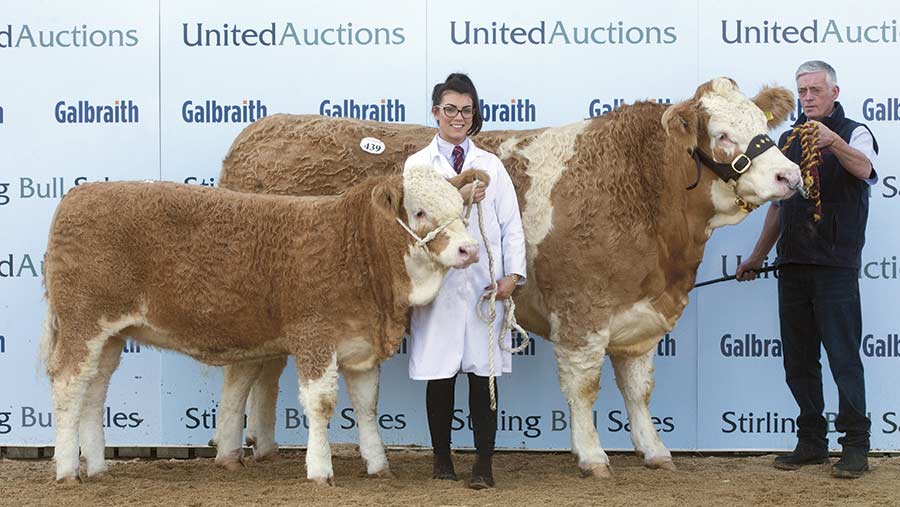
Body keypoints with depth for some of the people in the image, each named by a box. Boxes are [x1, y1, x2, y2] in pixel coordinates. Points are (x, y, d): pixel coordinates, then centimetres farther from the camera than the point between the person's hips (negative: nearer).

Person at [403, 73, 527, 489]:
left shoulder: (491, 165, 13)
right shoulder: (417, 165, 9)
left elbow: (511, 224, 8)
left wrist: (513, 274, -3)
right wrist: (456, 199, -17)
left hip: (484, 284, 1)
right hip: (436, 282, -1)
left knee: (483, 374, -2)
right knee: (440, 375, 3)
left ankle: (483, 465, 1)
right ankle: (442, 458, 17)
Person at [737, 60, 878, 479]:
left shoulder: (855, 134, 0)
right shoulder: (789, 140, 18)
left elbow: (864, 168, -24)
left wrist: (834, 142, -43)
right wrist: (758, 256, 25)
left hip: (835, 265, -6)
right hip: (792, 265, 6)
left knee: (843, 356, -7)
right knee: (798, 358, 8)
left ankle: (856, 445, -2)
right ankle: (812, 442, 15)